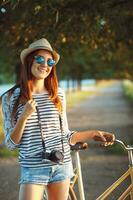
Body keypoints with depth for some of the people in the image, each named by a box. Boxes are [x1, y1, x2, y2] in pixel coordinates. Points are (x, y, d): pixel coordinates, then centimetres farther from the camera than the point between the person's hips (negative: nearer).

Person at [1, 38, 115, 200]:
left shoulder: (58, 94, 5)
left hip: (62, 165, 3)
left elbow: (64, 135, 12)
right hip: (33, 169, -3)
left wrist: (92, 134, 0)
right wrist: (24, 117, -17)